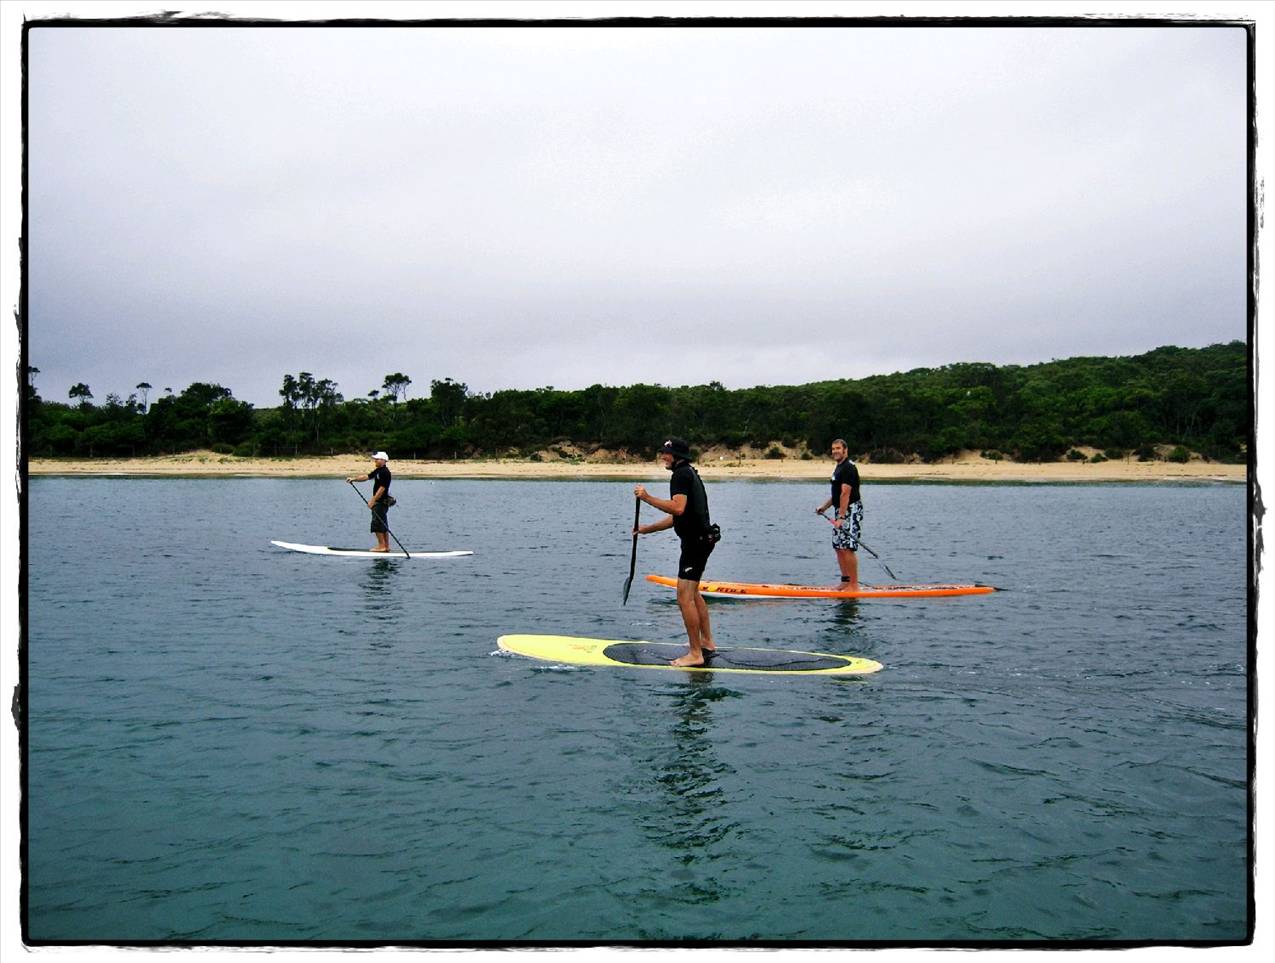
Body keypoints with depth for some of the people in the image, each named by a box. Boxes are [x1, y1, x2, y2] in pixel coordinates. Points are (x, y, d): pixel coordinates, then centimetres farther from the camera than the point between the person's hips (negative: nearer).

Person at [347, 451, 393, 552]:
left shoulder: (385, 472, -16)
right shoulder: (378, 471, 14)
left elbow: (382, 489, -22)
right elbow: (366, 477, 18)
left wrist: (373, 500, -23)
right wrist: (354, 479, 7)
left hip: (381, 501, -10)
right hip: (379, 501, 10)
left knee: (377, 524, -8)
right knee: (383, 524, 11)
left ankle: (381, 546, -5)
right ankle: (386, 546, 15)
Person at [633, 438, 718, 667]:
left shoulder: (681, 474, -12)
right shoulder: (690, 474, 20)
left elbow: (678, 508, -28)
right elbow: (677, 518, 23)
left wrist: (647, 498, -22)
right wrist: (647, 529, 23)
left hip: (695, 541, -11)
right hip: (701, 539, 11)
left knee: (684, 597, -11)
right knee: (692, 593, 23)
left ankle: (696, 654, -9)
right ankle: (707, 642, 32)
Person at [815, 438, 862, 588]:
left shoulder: (848, 467, -15)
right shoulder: (839, 467, 17)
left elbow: (845, 494, -22)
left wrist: (841, 517, -26)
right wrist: (824, 507, 24)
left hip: (851, 511, -10)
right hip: (841, 511, 10)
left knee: (847, 548, -13)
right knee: (839, 547, 11)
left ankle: (854, 585, -10)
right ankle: (846, 581, 17)